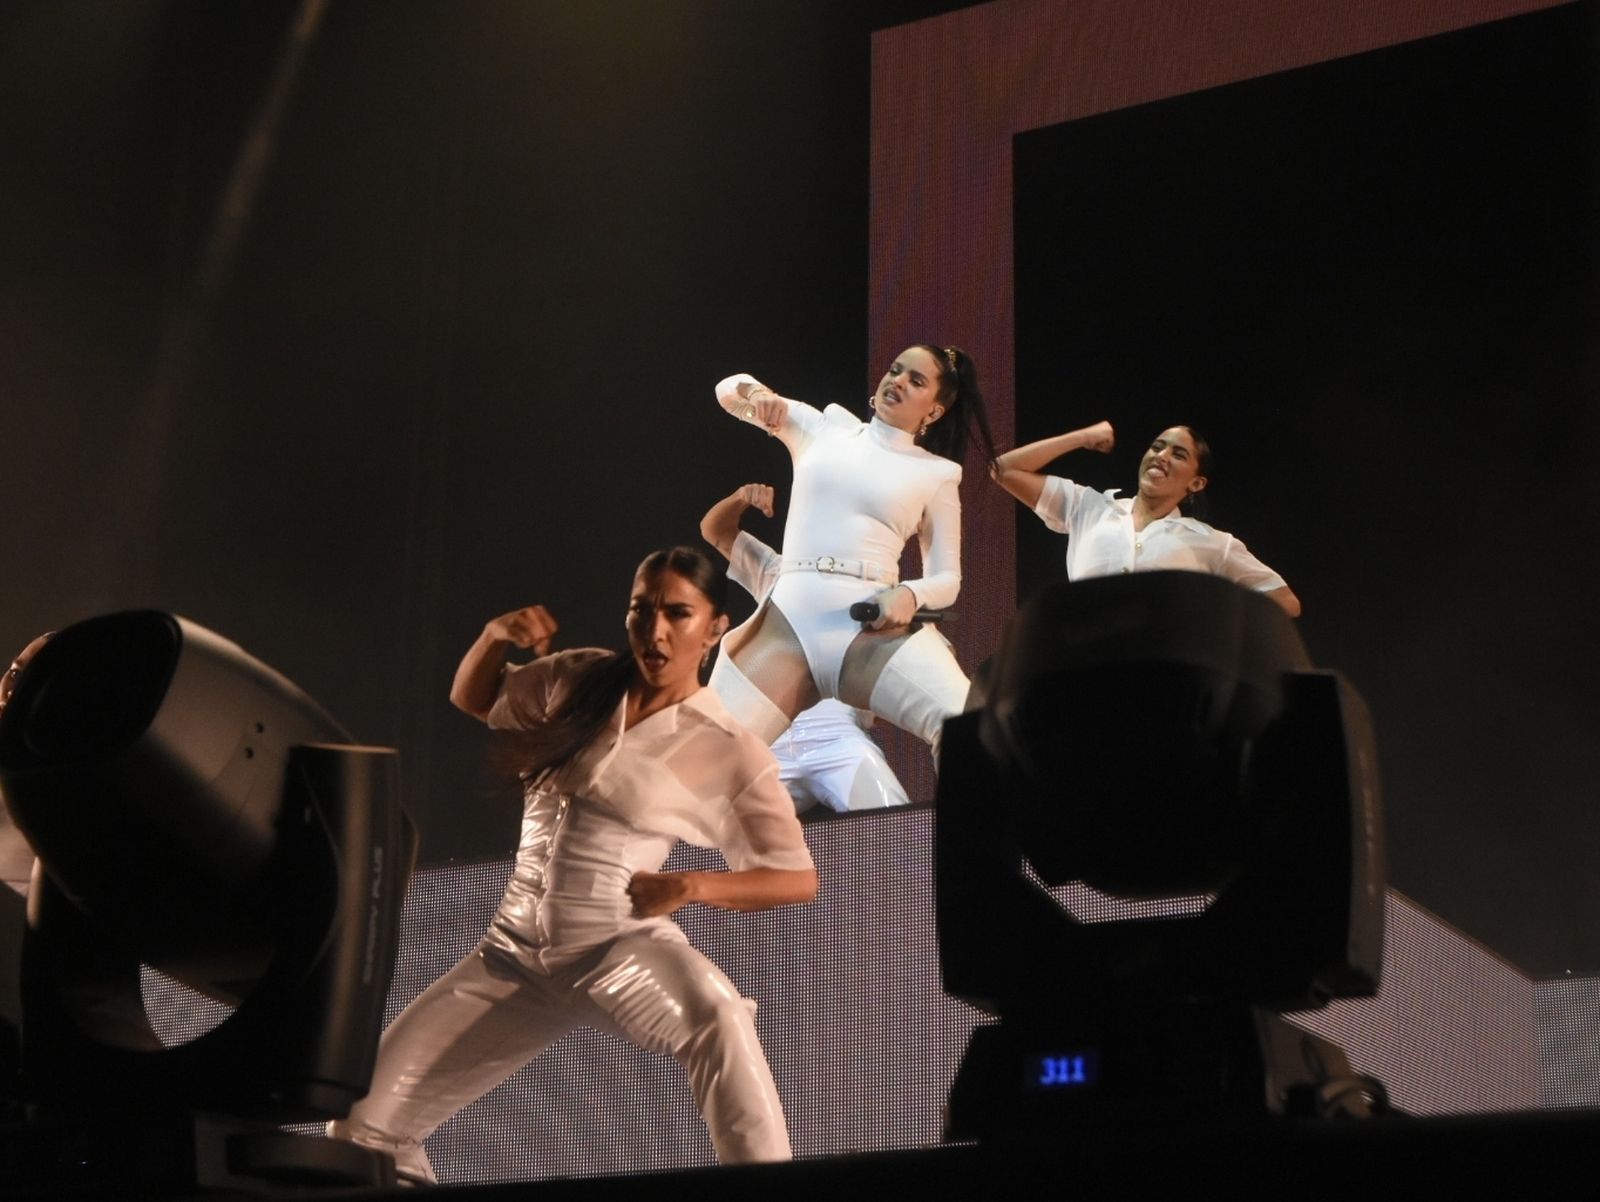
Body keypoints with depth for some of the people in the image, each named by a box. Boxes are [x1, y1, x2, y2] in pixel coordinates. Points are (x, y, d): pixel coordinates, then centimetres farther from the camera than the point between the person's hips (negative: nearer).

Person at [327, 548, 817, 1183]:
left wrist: (688, 885, -20)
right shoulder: (581, 679, 5)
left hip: (620, 946, -5)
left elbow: (798, 877, -6)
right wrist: (495, 634, -1)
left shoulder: (729, 751, -6)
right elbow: (472, 701, 21)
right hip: (515, 953, 5)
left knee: (717, 1020, -40)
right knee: (366, 1119, 0)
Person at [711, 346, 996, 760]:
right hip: (788, 619, 2)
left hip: (874, 627, -1)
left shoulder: (937, 473, 14)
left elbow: (947, 578, 13)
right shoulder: (826, 427, 19)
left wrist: (910, 595, -10)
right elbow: (728, 390, 24)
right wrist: (757, 393, 0)